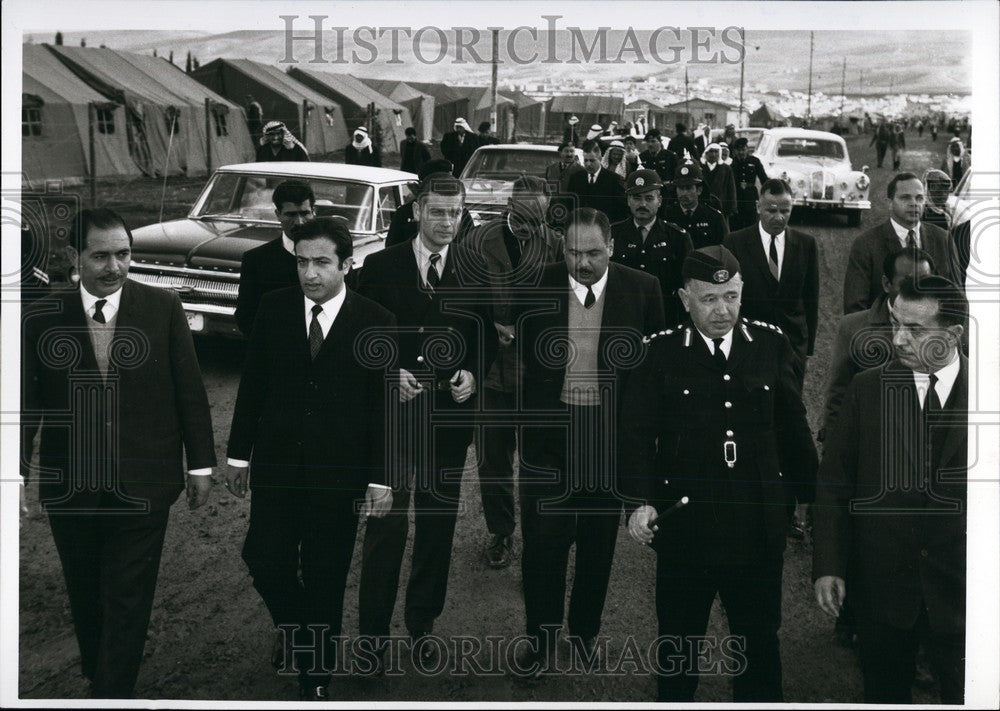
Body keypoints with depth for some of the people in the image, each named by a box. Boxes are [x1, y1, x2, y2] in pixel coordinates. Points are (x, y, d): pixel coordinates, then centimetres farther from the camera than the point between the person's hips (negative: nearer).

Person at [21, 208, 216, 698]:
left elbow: (190, 390, 0)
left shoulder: (163, 308, -4)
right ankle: (97, 676, 37)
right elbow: (26, 401, 1)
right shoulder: (42, 317, -2)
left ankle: (114, 694, 14)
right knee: (85, 597, 16)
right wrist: (15, 473, -3)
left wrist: (200, 464, 1)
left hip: (143, 484, -2)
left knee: (127, 601, 2)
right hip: (70, 487, 2)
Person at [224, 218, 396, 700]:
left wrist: (380, 479, -5)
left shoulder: (375, 321, -6)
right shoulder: (274, 308, 0)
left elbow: (383, 405, -4)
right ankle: (297, 636, 30)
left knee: (325, 578, 7)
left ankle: (315, 679, 26)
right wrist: (239, 454, 5)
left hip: (338, 471, -2)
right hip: (276, 462, 2)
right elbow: (252, 384, 5)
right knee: (266, 562, -1)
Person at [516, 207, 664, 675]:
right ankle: (541, 638, 14)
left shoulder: (642, 289, -3)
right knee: (543, 536, 0)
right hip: (550, 427, 0)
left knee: (600, 537, 13)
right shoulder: (537, 287, -3)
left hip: (611, 430, 1)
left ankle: (586, 629, 30)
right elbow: (520, 354, 5)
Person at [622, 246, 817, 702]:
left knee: (760, 642, 15)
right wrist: (641, 501, -17)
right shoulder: (659, 353, -5)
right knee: (678, 645, 14)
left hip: (759, 525, 2)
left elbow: (793, 427, 7)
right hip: (685, 524, -1)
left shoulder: (771, 345, 1)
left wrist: (810, 496, 8)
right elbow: (638, 433, -5)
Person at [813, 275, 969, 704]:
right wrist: (827, 567, -6)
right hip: (882, 584, 1)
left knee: (963, 695, 9)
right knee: (885, 692, 14)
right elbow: (833, 484, -1)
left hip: (960, 587, -1)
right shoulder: (867, 388, -2)